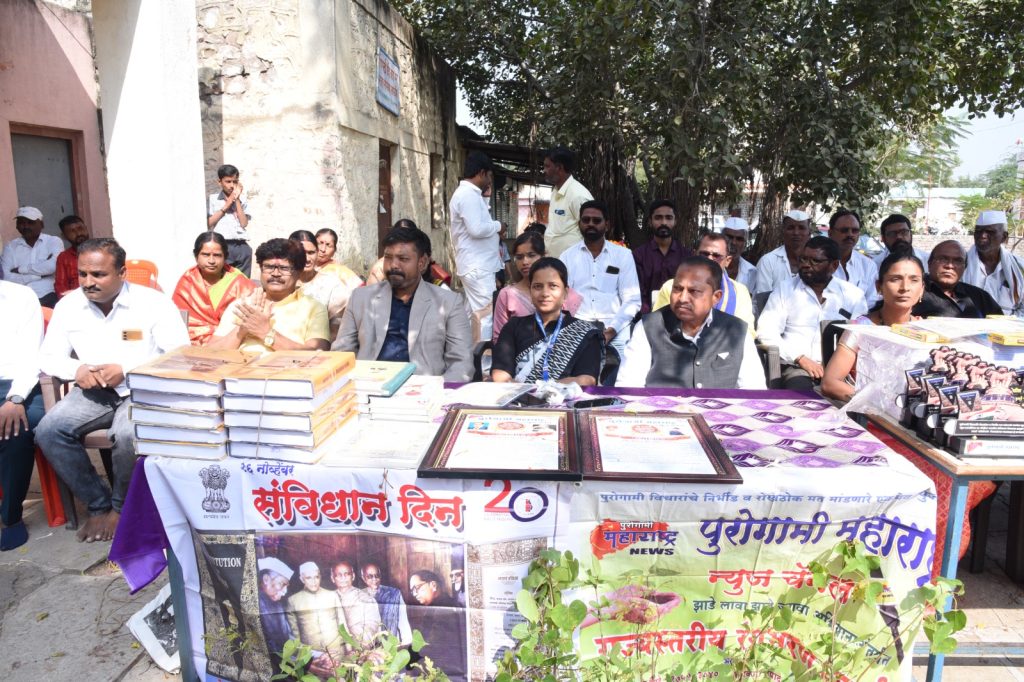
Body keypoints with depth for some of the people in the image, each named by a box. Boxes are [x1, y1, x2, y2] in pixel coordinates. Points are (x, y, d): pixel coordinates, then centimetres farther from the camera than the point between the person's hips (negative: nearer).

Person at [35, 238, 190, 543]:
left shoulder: (154, 302, -9)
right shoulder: (68, 306, 4)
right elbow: (48, 357, 11)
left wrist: (126, 370, -20)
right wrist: (77, 370, -13)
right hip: (93, 392, 5)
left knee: (128, 435, -33)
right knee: (48, 430, -20)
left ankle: (122, 506, -3)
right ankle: (99, 503, -3)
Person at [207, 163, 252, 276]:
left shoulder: (242, 200, 9)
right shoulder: (213, 199, 6)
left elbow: (244, 223, -2)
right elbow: (209, 223, -3)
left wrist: (237, 200, -3)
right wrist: (226, 206, -5)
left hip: (241, 246, 2)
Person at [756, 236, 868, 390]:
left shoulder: (852, 294, 12)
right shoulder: (785, 289, 8)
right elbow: (766, 331, -2)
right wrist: (800, 358, -12)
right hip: (796, 366, -2)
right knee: (800, 392, -34)